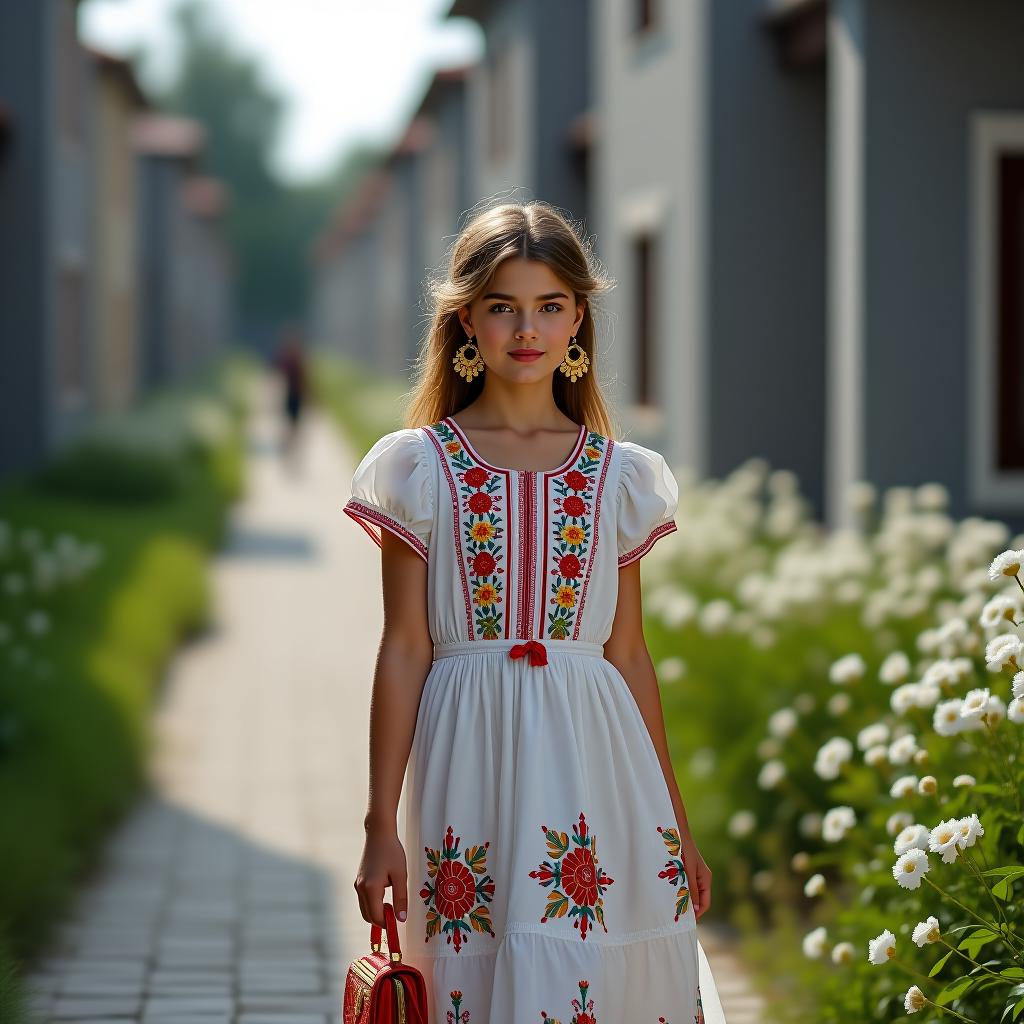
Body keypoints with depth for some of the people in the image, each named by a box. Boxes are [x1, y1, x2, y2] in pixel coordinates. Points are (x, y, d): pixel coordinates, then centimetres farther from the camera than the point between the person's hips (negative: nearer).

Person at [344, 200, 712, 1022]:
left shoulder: (619, 477, 9)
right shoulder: (421, 468, 3)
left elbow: (629, 655, 12)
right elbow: (404, 652, 1)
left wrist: (677, 825, 12)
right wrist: (380, 825, -2)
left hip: (593, 755, 2)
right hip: (468, 759, -2)